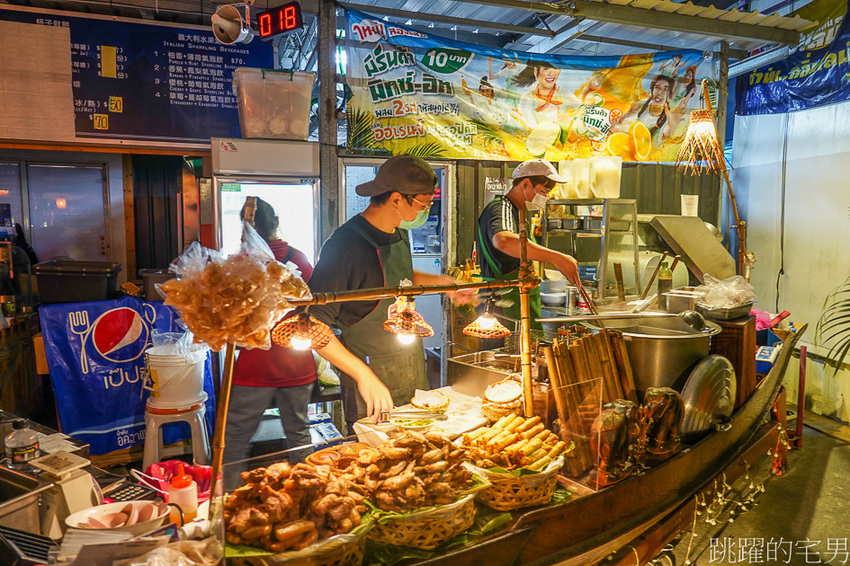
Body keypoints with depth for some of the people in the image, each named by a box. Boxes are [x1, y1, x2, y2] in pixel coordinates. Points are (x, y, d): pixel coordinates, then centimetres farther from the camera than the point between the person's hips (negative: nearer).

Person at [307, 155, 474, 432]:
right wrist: (363, 375, -27)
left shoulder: (399, 234, 4)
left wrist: (442, 282, 10)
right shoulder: (345, 245, -22)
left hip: (414, 374, 8)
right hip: (373, 386, -7)